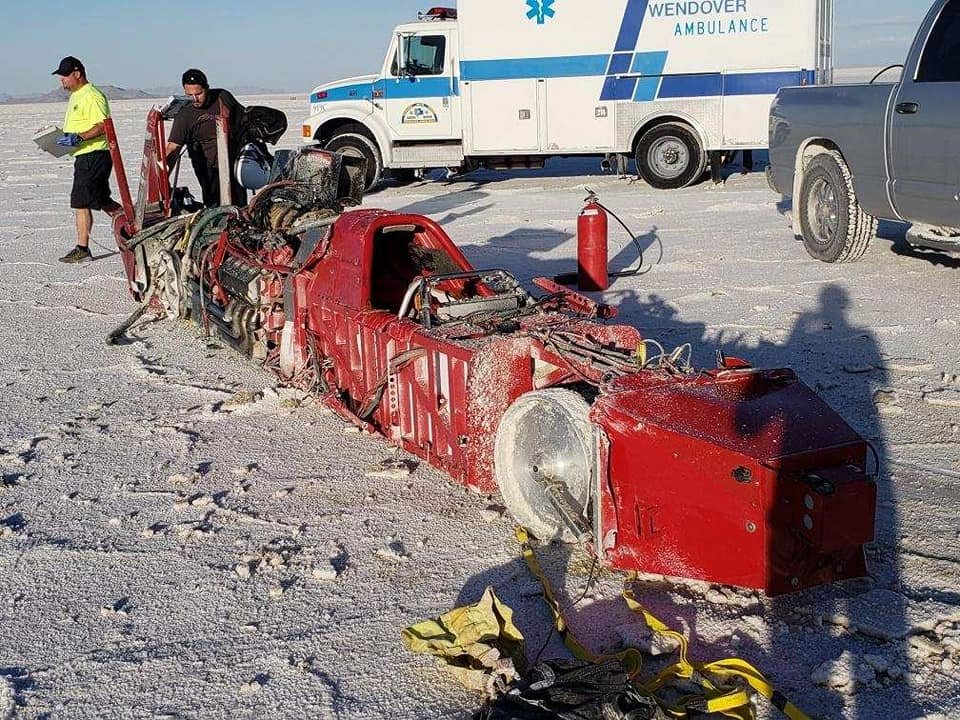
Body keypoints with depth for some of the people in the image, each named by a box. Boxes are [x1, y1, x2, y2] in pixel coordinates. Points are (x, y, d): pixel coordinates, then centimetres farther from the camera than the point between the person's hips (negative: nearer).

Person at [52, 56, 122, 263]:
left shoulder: (92, 96, -14)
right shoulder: (76, 96, 19)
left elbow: (103, 126, -22)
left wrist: (78, 138, -27)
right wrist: (64, 138, 12)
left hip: (93, 155, -11)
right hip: (85, 155, 11)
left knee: (80, 203, -9)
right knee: (102, 201, 16)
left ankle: (82, 249, -5)